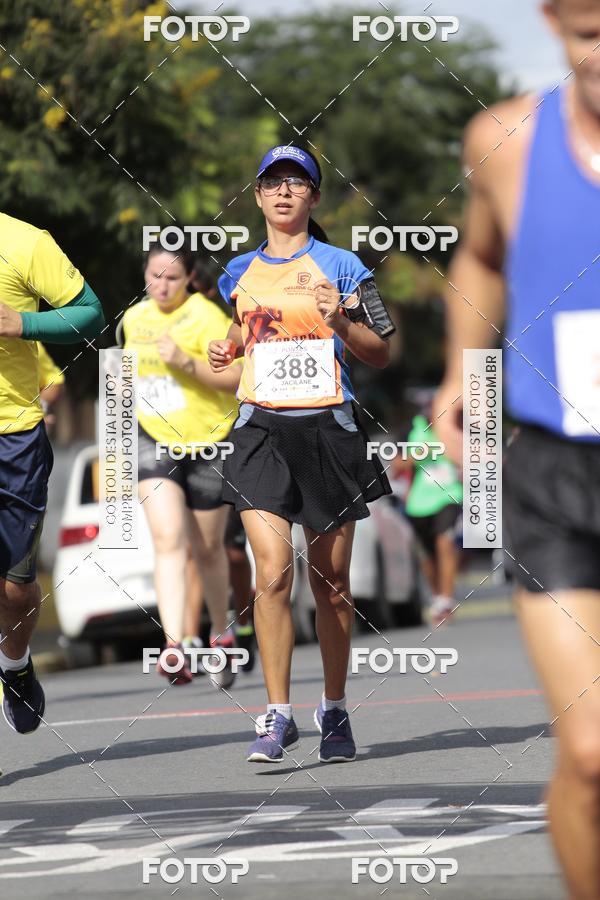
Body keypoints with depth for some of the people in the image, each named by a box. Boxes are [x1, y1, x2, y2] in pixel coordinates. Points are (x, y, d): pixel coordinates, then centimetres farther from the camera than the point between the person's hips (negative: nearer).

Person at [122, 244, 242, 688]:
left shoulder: (206, 317, -11)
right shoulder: (134, 318, 8)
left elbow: (237, 377, -17)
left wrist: (188, 363, -27)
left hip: (209, 442, -3)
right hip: (155, 441, 3)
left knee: (207, 548, 10)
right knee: (169, 541, -16)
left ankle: (222, 633, 36)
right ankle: (175, 648, -26)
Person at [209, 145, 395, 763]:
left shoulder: (340, 268, 2)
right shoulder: (241, 272, 12)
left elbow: (381, 355, 3)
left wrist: (342, 320, -14)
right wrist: (227, 349, 11)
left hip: (327, 428, -1)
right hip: (260, 428, 1)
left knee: (330, 583, 6)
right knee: (272, 573, -14)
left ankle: (334, 712, 21)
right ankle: (277, 717, -12)